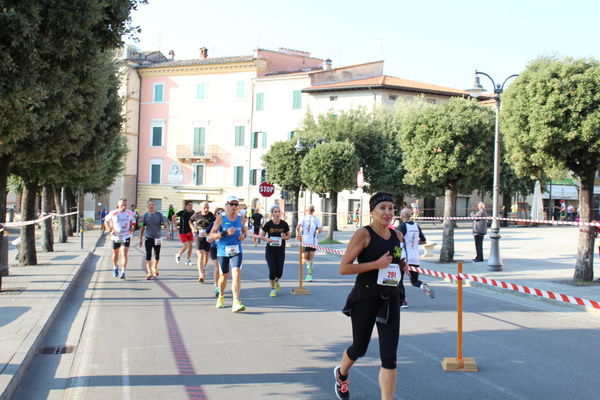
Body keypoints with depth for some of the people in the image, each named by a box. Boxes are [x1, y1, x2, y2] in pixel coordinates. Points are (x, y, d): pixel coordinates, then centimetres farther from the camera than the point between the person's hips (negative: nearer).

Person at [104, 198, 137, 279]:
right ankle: (115, 268, 44)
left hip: (126, 237, -1)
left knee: (124, 254, -14)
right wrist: (110, 230, -8)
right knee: (115, 253, 17)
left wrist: (132, 228, -3)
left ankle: (123, 272, -15)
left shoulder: (130, 213, -4)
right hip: (115, 237, 1)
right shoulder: (113, 213, -10)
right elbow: (106, 221, 4)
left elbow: (133, 222, 15)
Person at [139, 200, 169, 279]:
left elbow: (165, 224, -9)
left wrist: (168, 232, -26)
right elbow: (142, 228, 6)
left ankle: (155, 267, 37)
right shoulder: (145, 216, 1)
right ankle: (149, 272, -12)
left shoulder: (159, 215, -1)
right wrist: (140, 239, 5)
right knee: (148, 254, -10)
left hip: (157, 238, 1)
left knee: (157, 255, 10)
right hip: (148, 238, -1)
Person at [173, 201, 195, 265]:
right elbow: (174, 216, -3)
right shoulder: (182, 212, -15)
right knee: (186, 246, -7)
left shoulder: (193, 212, -1)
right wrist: (175, 224, -4)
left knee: (190, 245, 2)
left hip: (190, 231, 5)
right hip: (183, 232, -5)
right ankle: (178, 255, 20)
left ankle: (188, 260, 12)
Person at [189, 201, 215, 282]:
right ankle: (201, 275, -19)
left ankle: (203, 268, 43)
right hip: (199, 237, -1)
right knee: (200, 256, -13)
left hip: (208, 238, 1)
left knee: (206, 255, 15)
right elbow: (190, 221, 17)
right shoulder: (196, 215, -2)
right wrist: (193, 228, -1)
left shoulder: (211, 216, -5)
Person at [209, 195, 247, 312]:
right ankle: (221, 296, 41)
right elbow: (212, 235, -11)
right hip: (222, 251, -1)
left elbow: (244, 231, 22)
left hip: (236, 251, 1)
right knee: (224, 275, 14)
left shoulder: (241, 219, 4)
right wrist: (225, 233, -24)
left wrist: (243, 236, -1)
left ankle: (236, 302, -21)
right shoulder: (220, 218, -6)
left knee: (236, 274, -17)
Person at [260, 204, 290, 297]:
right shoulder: (268, 224, -7)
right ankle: (273, 288, 16)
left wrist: (285, 237, -16)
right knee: (272, 271, -6)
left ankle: (276, 281, 36)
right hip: (270, 251, -2)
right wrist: (267, 239, -20)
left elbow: (288, 236, 7)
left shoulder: (284, 224, -2)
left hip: (281, 251, 2)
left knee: (279, 272, 0)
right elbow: (262, 235, 1)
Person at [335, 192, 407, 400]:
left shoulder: (397, 236, 7)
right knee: (359, 348, 16)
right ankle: (341, 374, 49)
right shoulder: (363, 234, -11)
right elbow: (344, 267, -16)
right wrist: (376, 264, -22)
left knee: (389, 356, -4)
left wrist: (402, 266, 3)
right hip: (365, 299, -4)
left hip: (390, 299, 4)